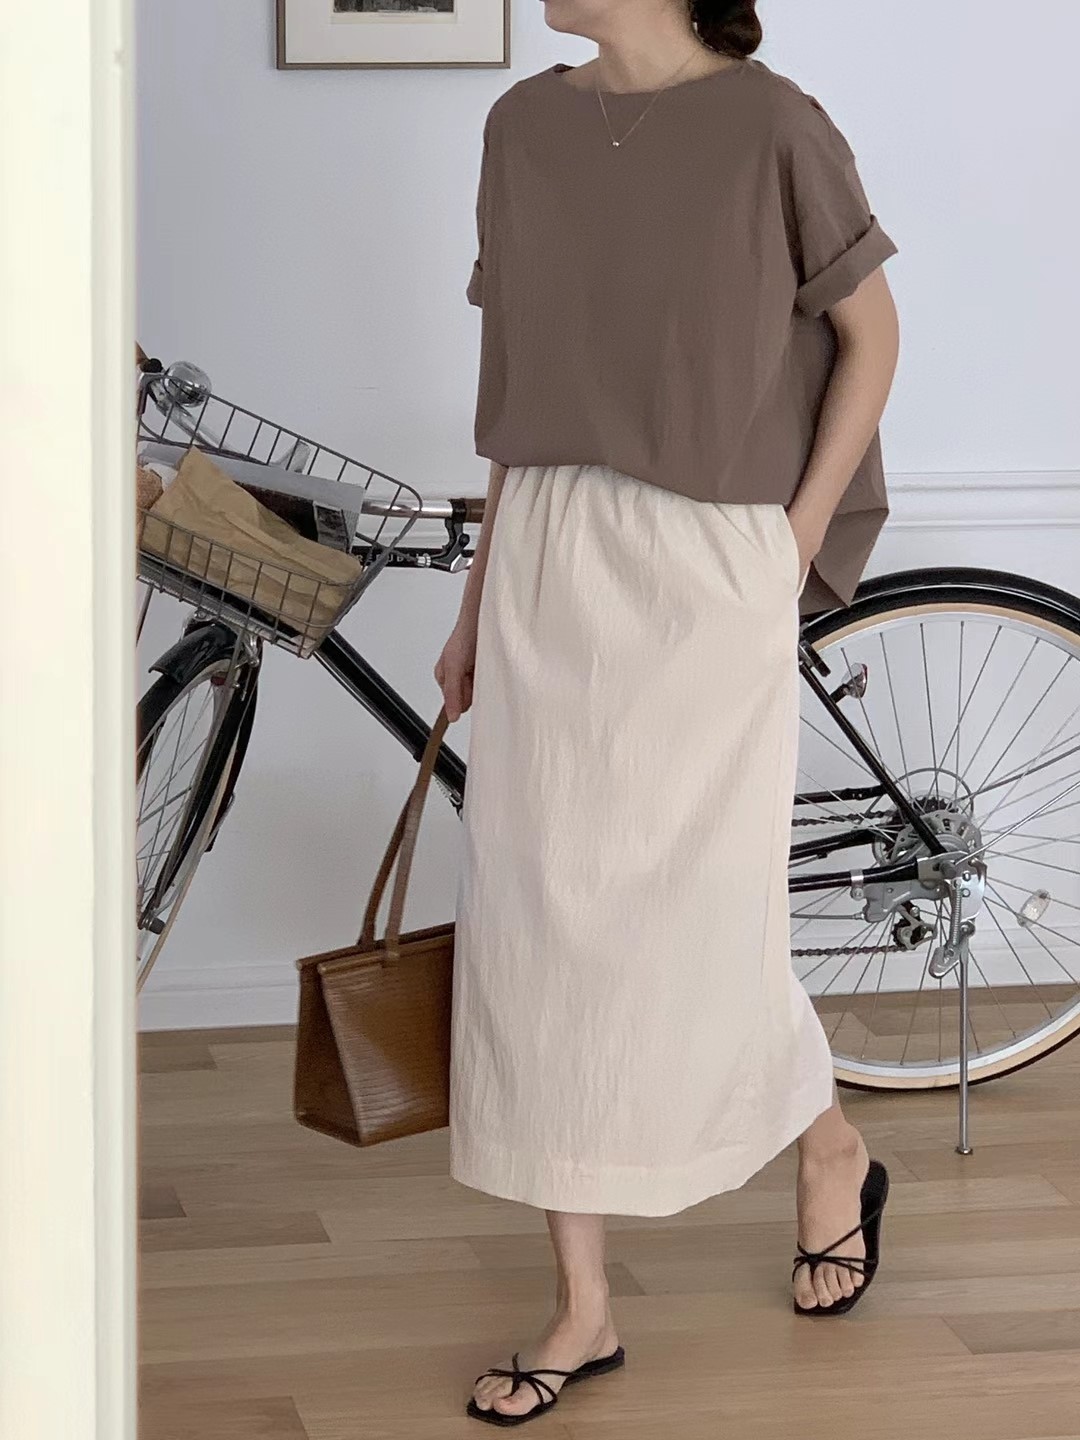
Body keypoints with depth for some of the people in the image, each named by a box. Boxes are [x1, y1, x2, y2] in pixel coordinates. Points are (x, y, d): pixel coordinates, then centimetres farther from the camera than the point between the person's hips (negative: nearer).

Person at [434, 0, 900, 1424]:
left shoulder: (769, 124, -8)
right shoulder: (525, 126, 7)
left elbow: (870, 335, 0)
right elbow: (518, 390, 13)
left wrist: (800, 543, -5)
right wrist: (479, 600, 14)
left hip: (707, 571, -5)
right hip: (549, 562, 5)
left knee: (698, 925, 1)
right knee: (540, 919, 3)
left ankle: (835, 1155, 34)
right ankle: (583, 1308, 12)